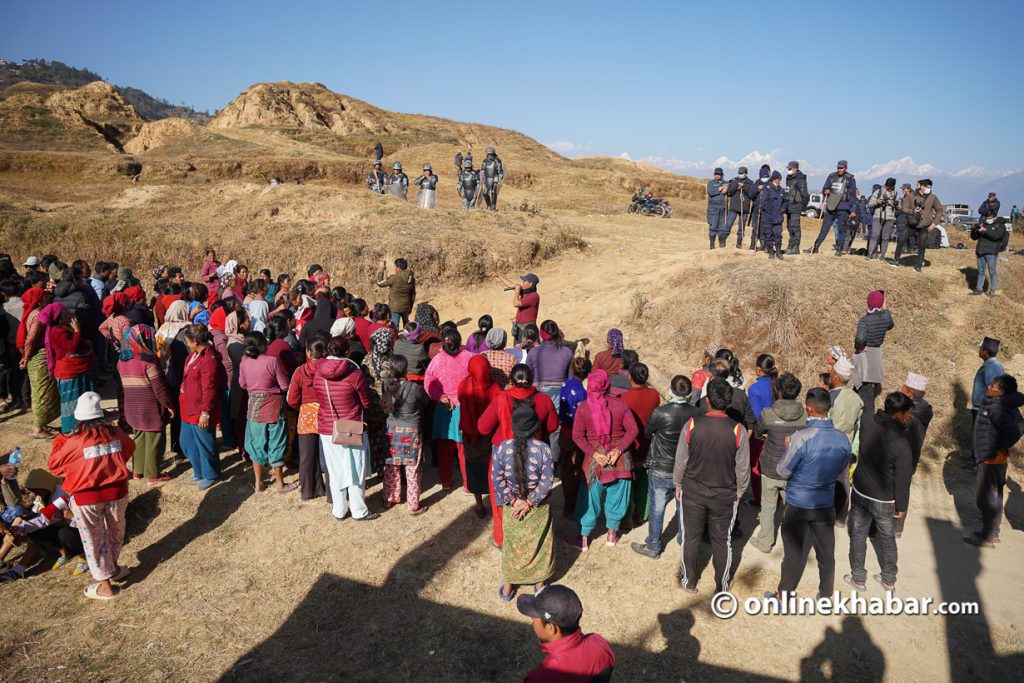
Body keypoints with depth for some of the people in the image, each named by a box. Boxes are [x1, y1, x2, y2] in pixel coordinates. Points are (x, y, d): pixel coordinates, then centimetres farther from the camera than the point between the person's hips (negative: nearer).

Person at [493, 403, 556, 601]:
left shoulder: (502, 448, -16)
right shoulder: (543, 449, -19)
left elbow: (497, 479, -12)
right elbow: (547, 481, -17)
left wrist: (513, 501, -6)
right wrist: (530, 502, -11)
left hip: (511, 507, 1)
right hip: (539, 509, -1)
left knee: (512, 544, 20)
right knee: (539, 543, 21)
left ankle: (508, 586, 34)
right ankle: (539, 584, 38)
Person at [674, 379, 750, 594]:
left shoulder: (692, 425, -17)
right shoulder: (738, 430, -17)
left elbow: (681, 461, -8)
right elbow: (743, 468, -8)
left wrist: (678, 485, 8)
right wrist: (739, 491, 10)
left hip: (693, 492, 0)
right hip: (725, 495, 0)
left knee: (691, 537, 18)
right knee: (722, 542, 17)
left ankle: (689, 582, 33)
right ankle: (721, 587, 31)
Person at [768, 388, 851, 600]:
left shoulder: (801, 437, -26)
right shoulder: (842, 439, -10)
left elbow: (783, 471, -15)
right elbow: (842, 472, 6)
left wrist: (788, 448, -1)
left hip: (798, 504, -3)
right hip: (825, 504, 4)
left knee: (794, 551, 11)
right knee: (826, 551, 18)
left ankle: (785, 595, 26)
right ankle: (826, 594, 34)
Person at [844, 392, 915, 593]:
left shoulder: (868, 422, -15)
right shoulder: (901, 441, -27)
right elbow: (903, 478, -18)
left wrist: (900, 426, 1)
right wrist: (902, 505, -4)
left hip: (861, 492, 3)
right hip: (885, 500, -3)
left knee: (858, 535, 17)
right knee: (887, 539, 19)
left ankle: (858, 578, 28)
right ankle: (889, 580, 35)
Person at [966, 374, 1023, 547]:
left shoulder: (996, 408, -25)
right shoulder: (1008, 405, 2)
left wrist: (1001, 448, -16)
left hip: (991, 458, -10)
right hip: (994, 458, 10)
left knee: (985, 498, 1)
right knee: (994, 496, 19)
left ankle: (987, 538, 10)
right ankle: (993, 532, 31)